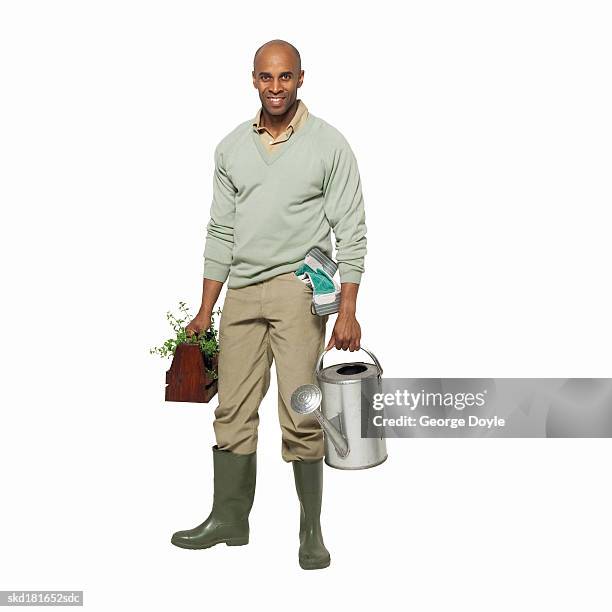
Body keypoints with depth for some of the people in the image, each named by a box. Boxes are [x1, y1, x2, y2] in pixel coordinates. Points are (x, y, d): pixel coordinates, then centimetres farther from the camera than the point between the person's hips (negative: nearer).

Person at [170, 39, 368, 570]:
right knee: (233, 411, 8)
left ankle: (311, 530, 5)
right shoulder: (231, 148, 11)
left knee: (300, 414, -7)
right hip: (241, 292, 5)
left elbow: (351, 231, -4)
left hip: (297, 289, -4)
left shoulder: (329, 144, -2)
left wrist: (348, 311, -12)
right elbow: (221, 232, 14)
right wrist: (206, 309, 11)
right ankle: (229, 520, 20)